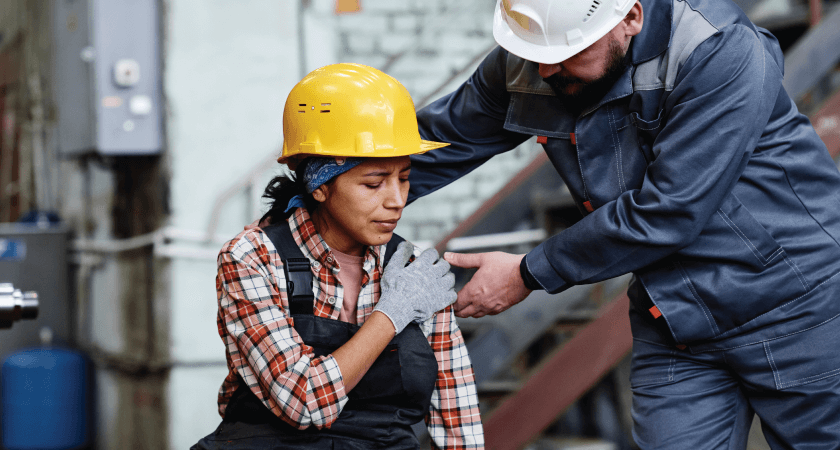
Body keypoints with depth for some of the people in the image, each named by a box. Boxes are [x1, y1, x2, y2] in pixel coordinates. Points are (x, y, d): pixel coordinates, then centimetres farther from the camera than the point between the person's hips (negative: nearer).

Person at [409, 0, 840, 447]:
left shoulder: (719, 54, -26)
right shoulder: (522, 67, -6)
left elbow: (666, 213, -26)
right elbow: (441, 142, 8)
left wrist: (529, 274, -17)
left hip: (795, 305, -5)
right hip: (673, 325, 5)